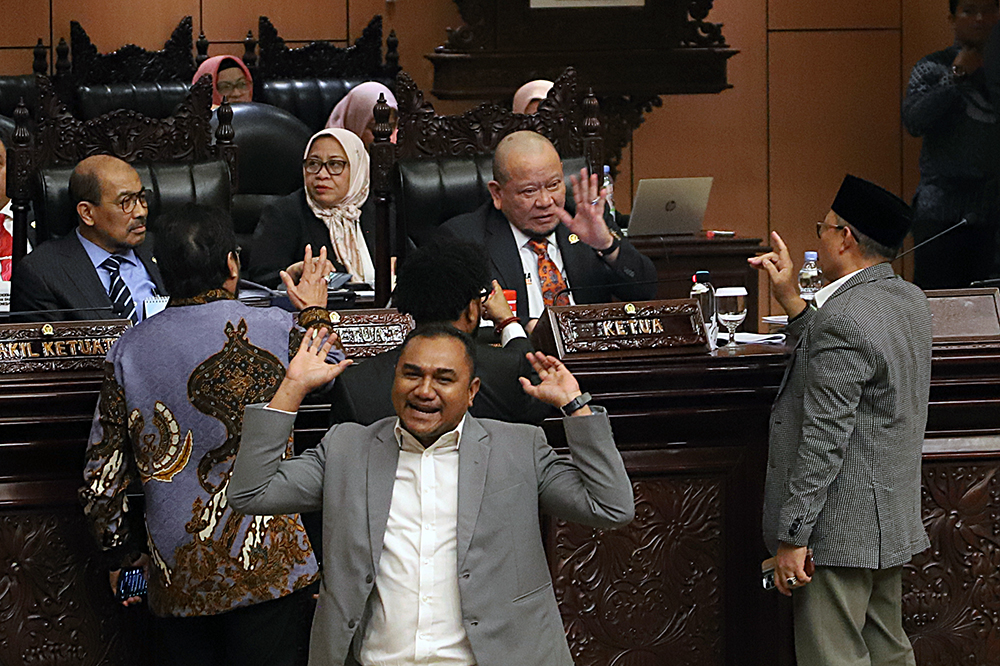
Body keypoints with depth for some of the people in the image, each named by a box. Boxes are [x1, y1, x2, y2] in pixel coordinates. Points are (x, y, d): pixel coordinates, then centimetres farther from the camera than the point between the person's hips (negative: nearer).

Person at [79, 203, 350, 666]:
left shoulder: (128, 349, 0)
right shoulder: (274, 329, -7)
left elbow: (100, 476, 3)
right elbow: (331, 369, 15)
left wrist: (118, 553, 18)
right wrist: (315, 310, 32)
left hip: (175, 577, 3)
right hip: (267, 572, -3)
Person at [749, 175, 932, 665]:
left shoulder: (843, 317, -21)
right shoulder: (910, 300, 8)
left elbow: (824, 439, -22)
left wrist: (793, 538, -19)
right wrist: (791, 301, 10)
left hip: (838, 529, -10)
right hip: (891, 522, 10)